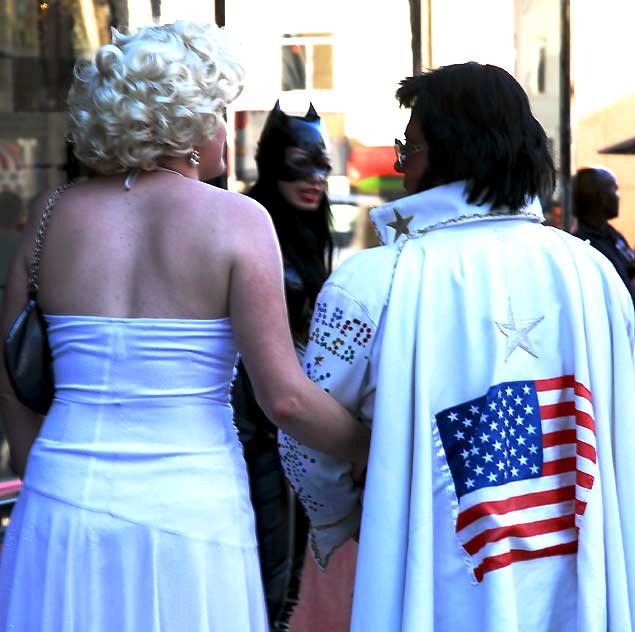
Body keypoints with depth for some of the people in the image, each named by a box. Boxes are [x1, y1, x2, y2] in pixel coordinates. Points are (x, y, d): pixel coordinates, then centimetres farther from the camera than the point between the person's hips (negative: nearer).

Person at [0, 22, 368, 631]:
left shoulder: (55, 214, 4)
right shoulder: (236, 219, -7)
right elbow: (284, 397, -10)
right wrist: (380, 448, 5)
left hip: (63, 502, 4)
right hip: (191, 507, -3)